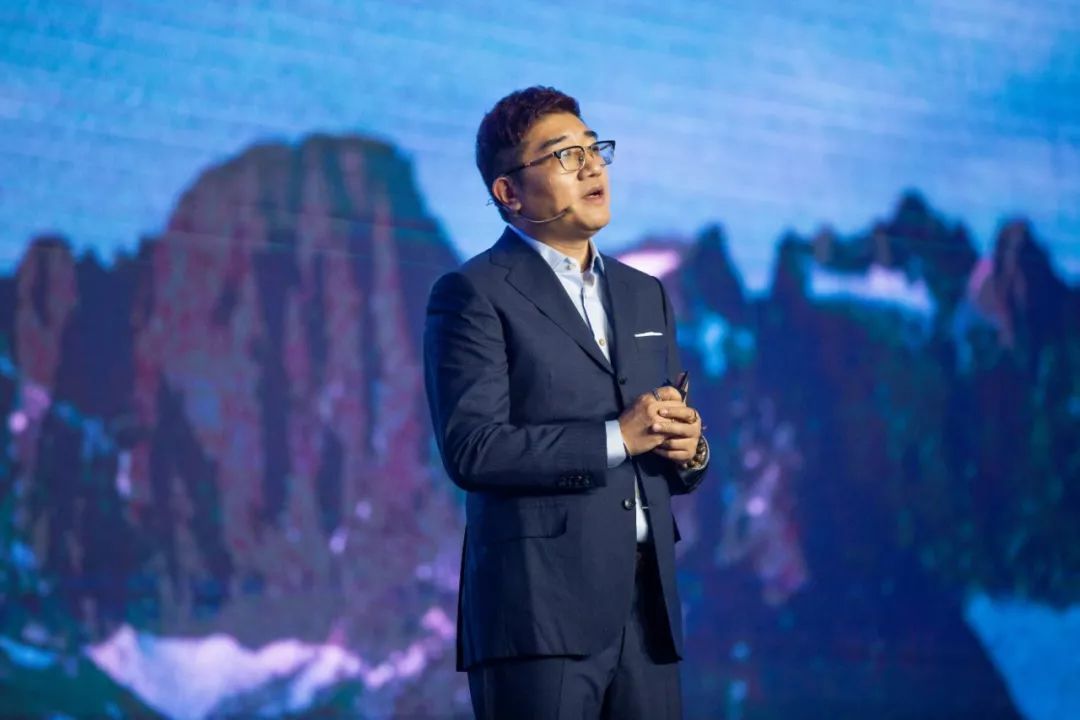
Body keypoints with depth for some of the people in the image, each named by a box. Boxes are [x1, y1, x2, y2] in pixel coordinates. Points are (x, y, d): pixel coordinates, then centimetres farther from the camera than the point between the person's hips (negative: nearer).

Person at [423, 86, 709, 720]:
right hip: (541, 611, -6)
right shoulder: (474, 295, -1)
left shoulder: (647, 295, 20)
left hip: (647, 611, 6)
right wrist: (616, 438, -15)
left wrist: (688, 451, 1)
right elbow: (471, 450, -14)